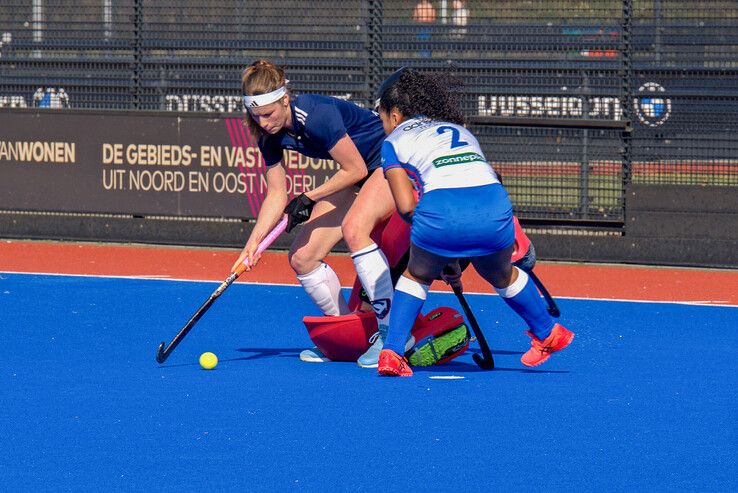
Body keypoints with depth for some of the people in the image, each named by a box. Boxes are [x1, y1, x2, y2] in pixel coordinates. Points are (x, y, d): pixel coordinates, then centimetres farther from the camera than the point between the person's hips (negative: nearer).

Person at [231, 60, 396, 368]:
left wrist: (309, 199, -17)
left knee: (353, 229, -35)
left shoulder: (316, 115, -31)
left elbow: (356, 169, -23)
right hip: (356, 178, 8)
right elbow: (277, 195, 0)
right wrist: (253, 243, -11)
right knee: (302, 256, -2)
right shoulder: (269, 134, -7)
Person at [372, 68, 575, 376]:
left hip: (441, 210, -3)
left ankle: (391, 353, 13)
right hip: (494, 207, 3)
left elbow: (405, 206, 9)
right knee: (501, 276, 32)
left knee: (416, 276, 25)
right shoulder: (460, 130, 34)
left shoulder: (394, 142, 19)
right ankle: (548, 333, 48)